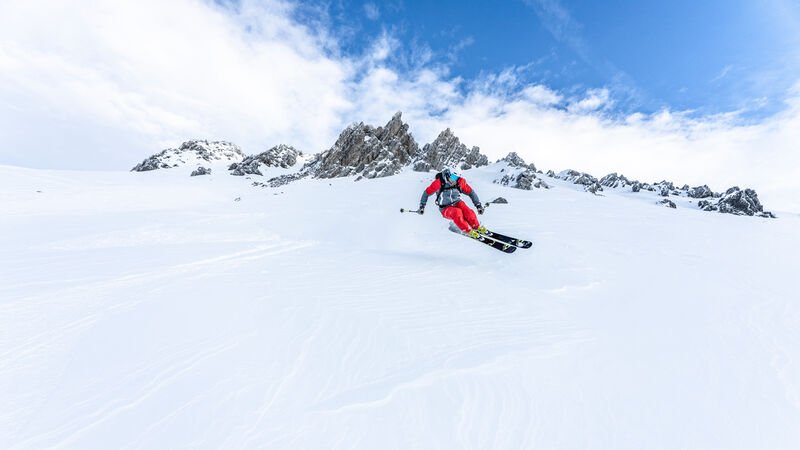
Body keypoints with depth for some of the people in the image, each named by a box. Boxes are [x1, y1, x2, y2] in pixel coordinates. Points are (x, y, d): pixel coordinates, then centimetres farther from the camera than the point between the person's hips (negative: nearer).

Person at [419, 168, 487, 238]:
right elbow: (427, 193, -7)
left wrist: (478, 205, -6)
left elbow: (471, 192, -2)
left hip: (457, 203, 3)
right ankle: (467, 231, -17)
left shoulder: (460, 181, -10)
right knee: (457, 212, -33)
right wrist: (421, 207, -2)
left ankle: (477, 227, -6)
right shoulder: (439, 183, -18)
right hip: (445, 209, -2)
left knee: (468, 211, -28)